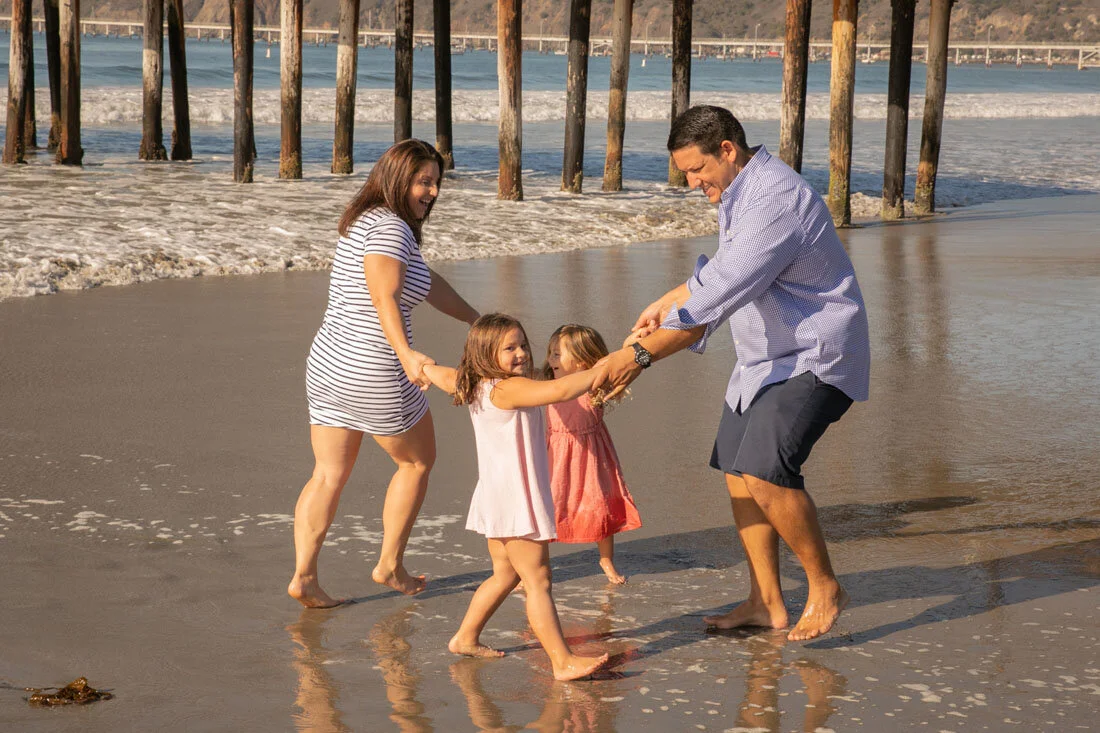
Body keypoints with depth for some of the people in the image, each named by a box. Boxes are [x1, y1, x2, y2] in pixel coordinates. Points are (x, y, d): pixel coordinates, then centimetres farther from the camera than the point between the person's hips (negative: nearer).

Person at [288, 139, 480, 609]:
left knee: (329, 474, 10)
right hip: (373, 375, -9)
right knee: (418, 461, 14)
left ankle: (303, 575, 4)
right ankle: (390, 565, 21)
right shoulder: (391, 227, -15)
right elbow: (384, 296, -30)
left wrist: (477, 321, 34)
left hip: (327, 366, 9)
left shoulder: (366, 222, 17)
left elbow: (429, 285, 26)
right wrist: (406, 353, -43)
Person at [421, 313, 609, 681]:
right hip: (515, 502, -10)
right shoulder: (509, 389, -20)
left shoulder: (474, 386, 10)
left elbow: (443, 376, 30)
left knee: (505, 575, 23)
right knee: (538, 581, -10)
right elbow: (559, 390, -34)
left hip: (496, 500, 10)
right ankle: (563, 661, -11)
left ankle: (466, 638, 33)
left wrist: (424, 366, 53)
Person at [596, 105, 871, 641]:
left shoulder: (775, 201, -28)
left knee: (766, 471, -22)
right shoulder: (738, 192, 6)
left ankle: (824, 588, -5)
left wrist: (641, 354, -32)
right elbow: (719, 271, 25)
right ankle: (766, 603, 15)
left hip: (816, 359, -10)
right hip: (764, 358, 10)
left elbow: (717, 298, -32)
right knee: (738, 471, 7)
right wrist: (665, 302, 23)